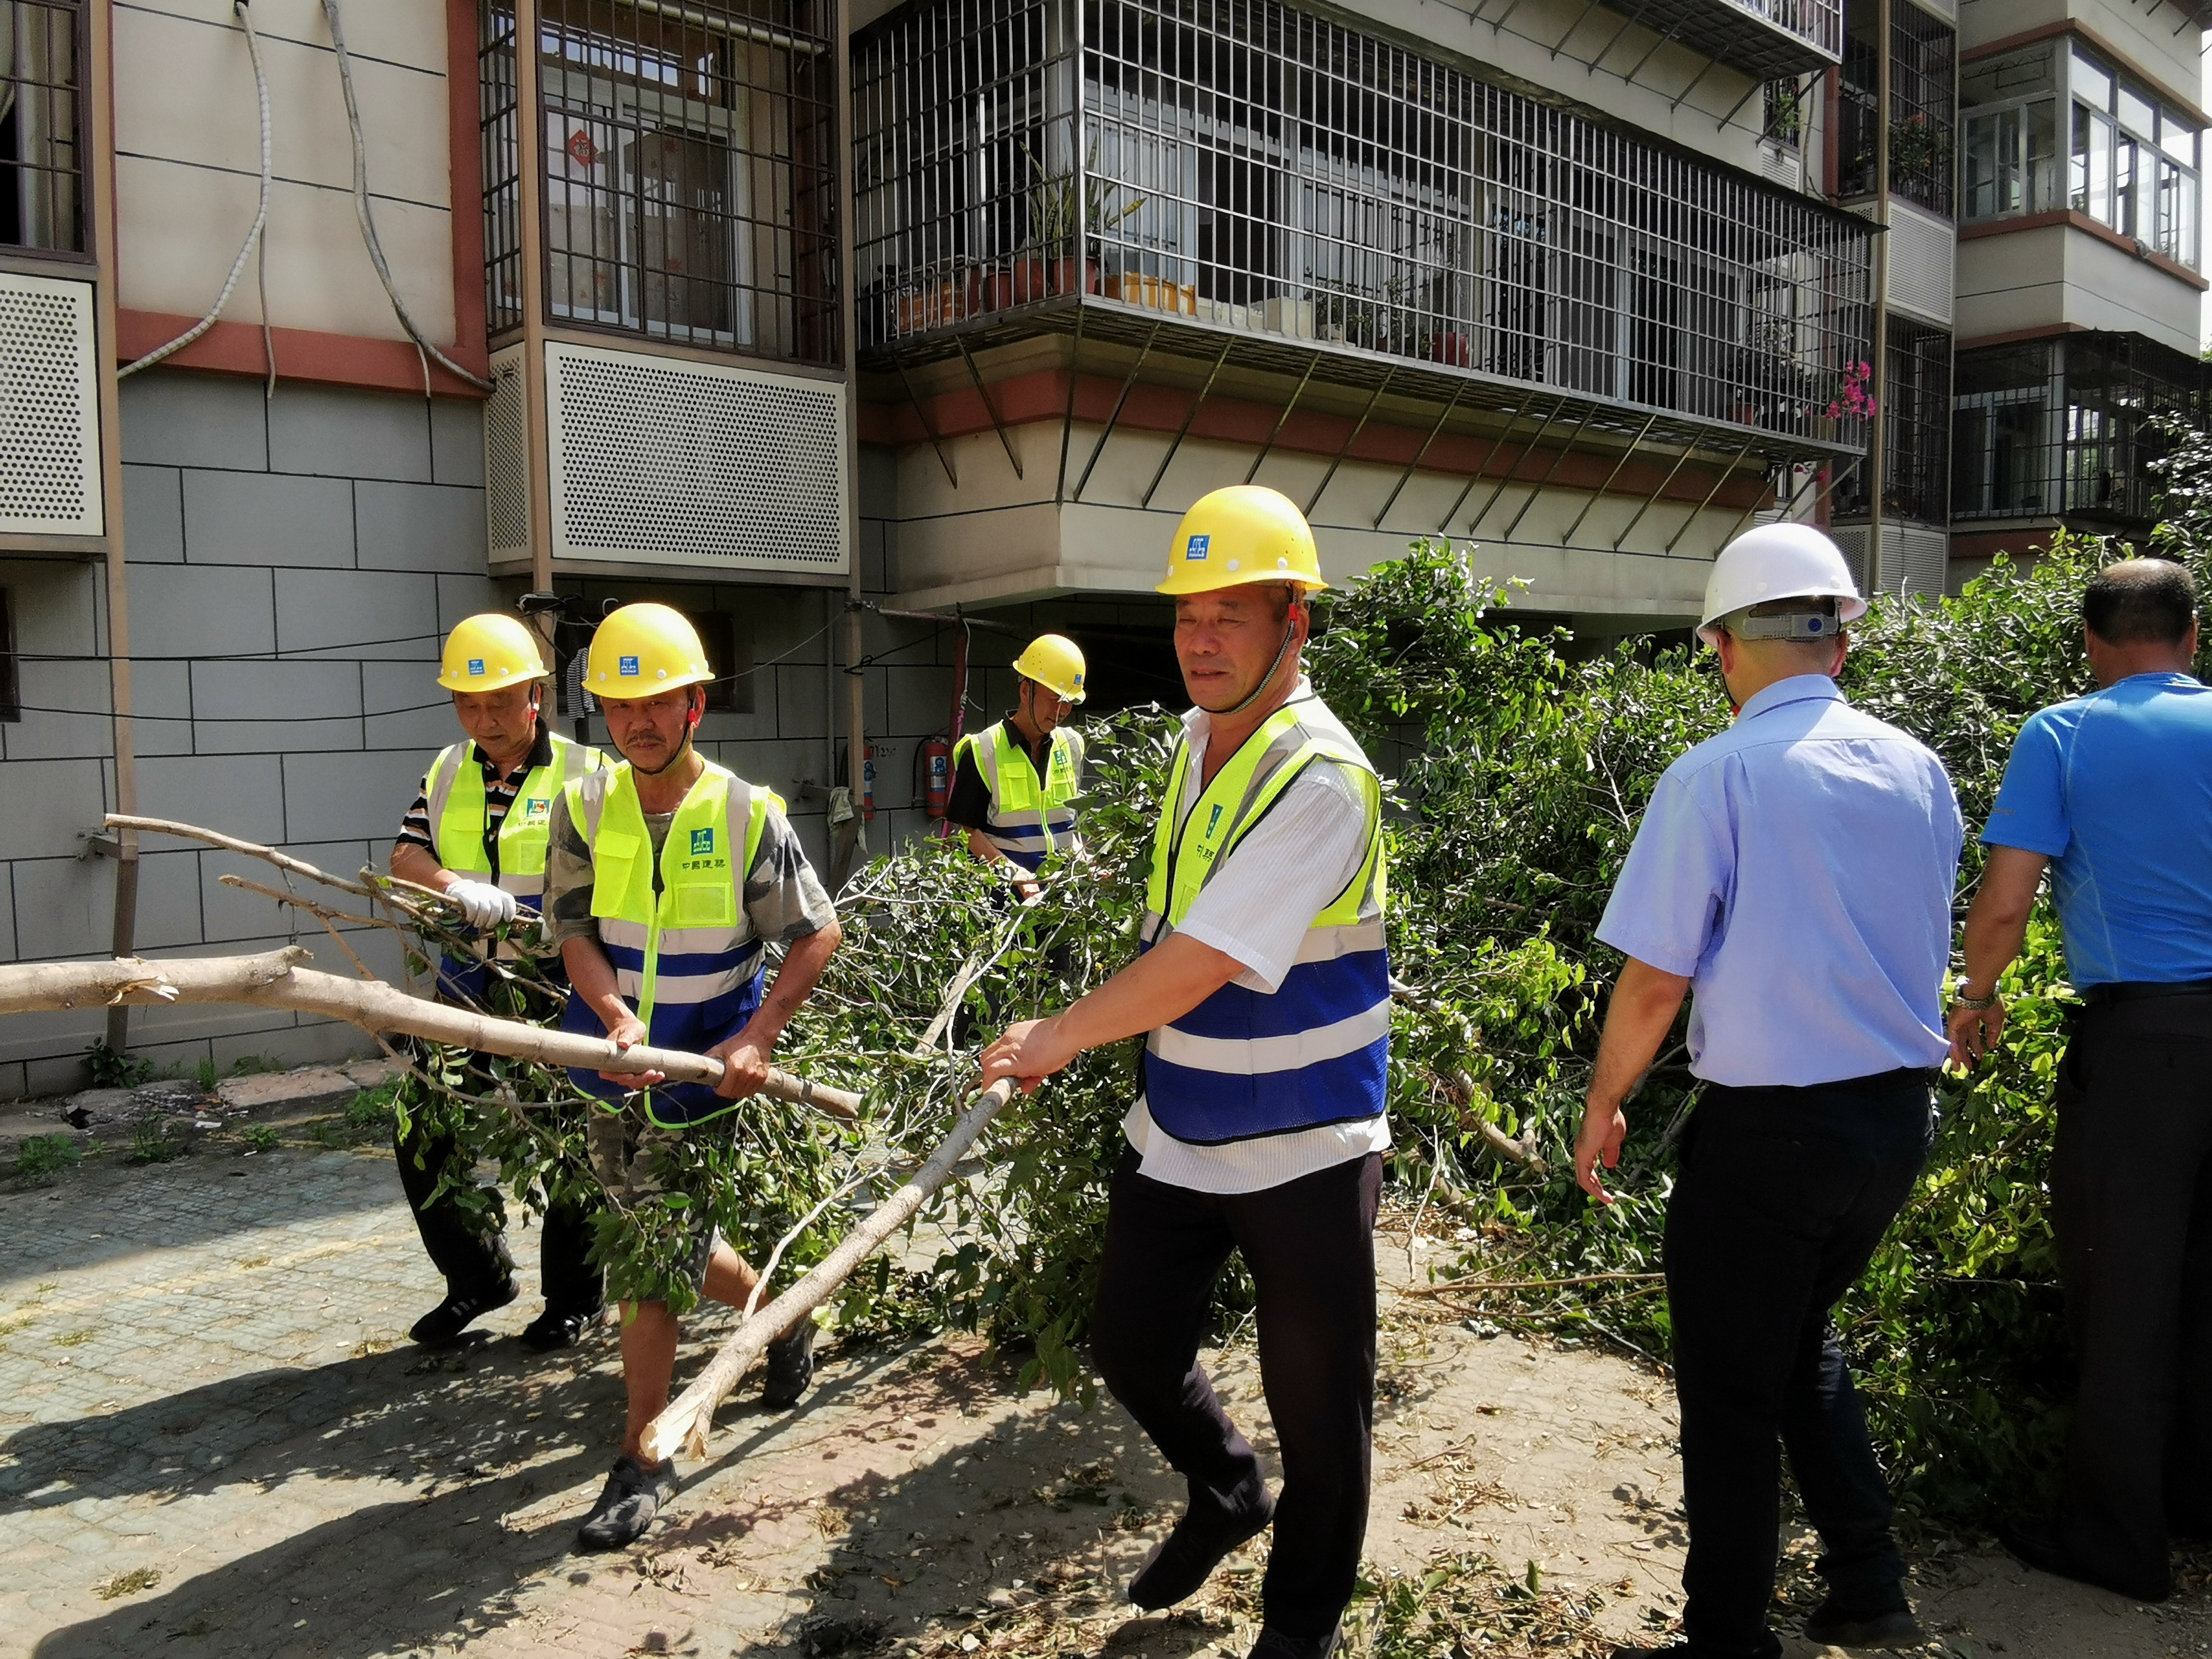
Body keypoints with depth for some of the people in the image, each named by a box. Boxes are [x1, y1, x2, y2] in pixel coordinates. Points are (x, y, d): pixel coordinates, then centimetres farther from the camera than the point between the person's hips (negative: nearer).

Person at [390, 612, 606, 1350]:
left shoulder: (583, 774, -7)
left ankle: (573, 1299, 23)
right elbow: (405, 857, 1)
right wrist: (460, 889, -20)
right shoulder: (446, 773, 9)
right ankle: (478, 1278, 29)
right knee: (422, 1137, 8)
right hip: (466, 993, 5)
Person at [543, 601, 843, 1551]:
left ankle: (642, 1461, 12)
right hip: (614, 1074, 5)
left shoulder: (748, 816, -11)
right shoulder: (583, 811, -2)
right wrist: (617, 1016, -23)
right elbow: (573, 931, -4)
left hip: (701, 1083, -4)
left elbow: (816, 934, -6)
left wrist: (758, 1040, -17)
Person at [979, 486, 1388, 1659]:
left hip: (1300, 1149, -7)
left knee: (1315, 1399, 8)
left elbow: (1201, 964, -26)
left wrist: (1062, 1036, -16)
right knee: (1130, 1342, 17)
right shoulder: (1195, 741, 4)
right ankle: (1224, 1494, 46)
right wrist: (1085, 1036, 15)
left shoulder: (1319, 778, -23)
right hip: (1177, 1130, 8)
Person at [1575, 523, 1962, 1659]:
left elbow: (1655, 979, -14)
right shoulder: (1919, 770, 3)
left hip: (1766, 1128, -6)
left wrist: (1603, 1106, -1)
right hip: (1901, 1109, 7)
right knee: (1802, 1342, 27)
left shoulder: (1713, 778, -16)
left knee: (1731, 1392, 10)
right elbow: (1923, 951, 13)